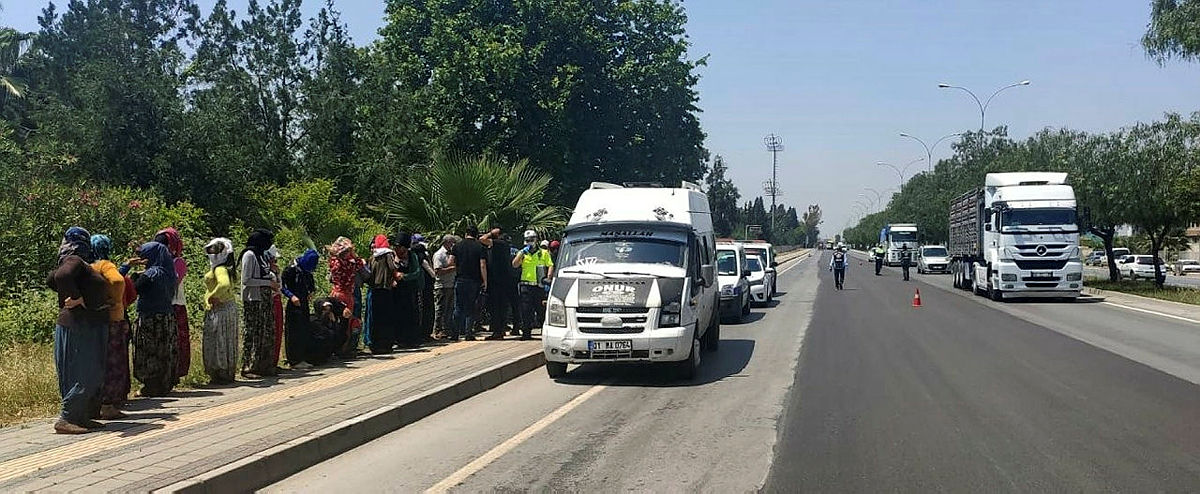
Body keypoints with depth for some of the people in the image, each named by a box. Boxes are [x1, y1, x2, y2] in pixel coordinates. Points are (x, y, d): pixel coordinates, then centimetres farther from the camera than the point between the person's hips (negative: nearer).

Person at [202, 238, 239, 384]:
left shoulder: (220, 269, -16)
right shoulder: (226, 269, 14)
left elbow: (224, 284, -35)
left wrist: (213, 297, -22)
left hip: (220, 309, -10)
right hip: (229, 307, 10)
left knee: (218, 340, -4)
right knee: (226, 341, 14)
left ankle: (221, 374, 1)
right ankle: (229, 373, 20)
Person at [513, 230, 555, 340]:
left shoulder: (544, 253, 8)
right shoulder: (522, 253, 12)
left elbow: (550, 266, 3)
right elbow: (515, 265, -2)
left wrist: (548, 278, -12)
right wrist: (522, 252, -9)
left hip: (539, 286, -1)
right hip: (526, 285, 1)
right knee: (526, 310, -4)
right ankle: (526, 332, 0)